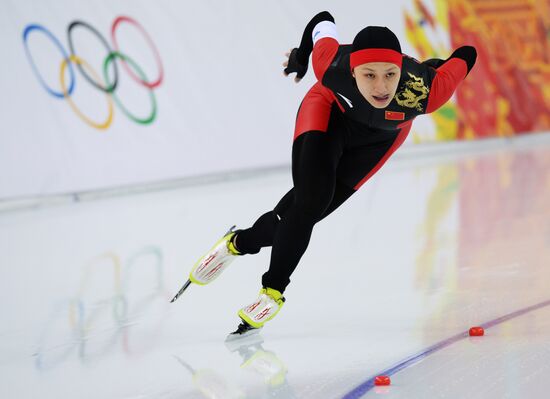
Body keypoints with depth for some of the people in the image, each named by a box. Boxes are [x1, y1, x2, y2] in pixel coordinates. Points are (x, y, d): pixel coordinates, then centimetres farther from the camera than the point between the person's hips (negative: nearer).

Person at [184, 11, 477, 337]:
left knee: (307, 211, 1)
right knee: (310, 200, -16)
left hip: (382, 135, 1)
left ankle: (242, 242, 27)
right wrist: (300, 57, 3)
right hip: (330, 111, -1)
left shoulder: (424, 91, -43)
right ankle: (274, 289, 5)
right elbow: (323, 22, -18)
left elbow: (467, 55, -26)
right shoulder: (331, 65, -40)